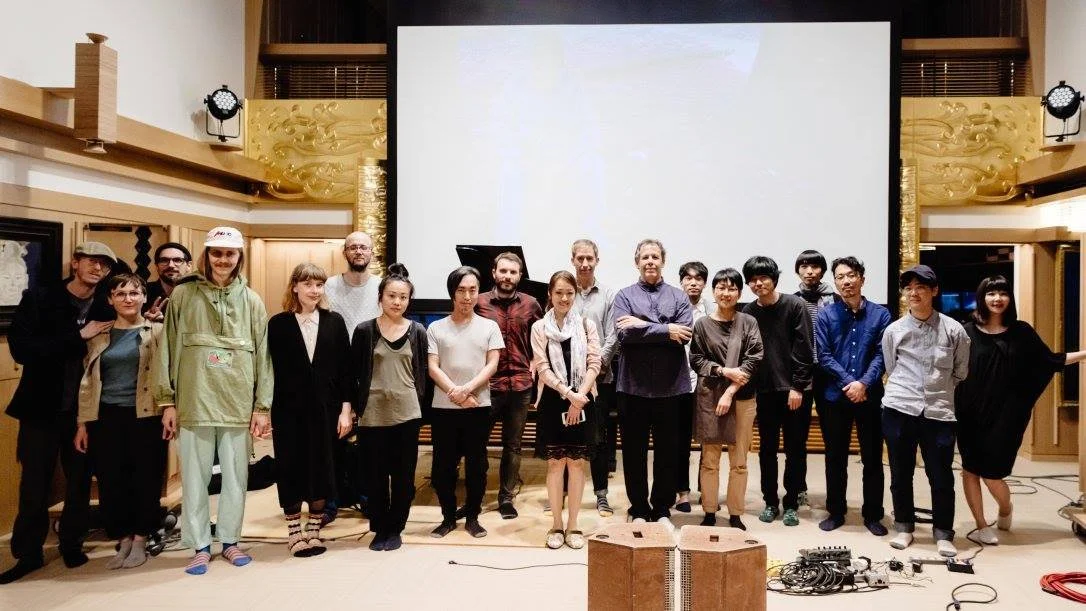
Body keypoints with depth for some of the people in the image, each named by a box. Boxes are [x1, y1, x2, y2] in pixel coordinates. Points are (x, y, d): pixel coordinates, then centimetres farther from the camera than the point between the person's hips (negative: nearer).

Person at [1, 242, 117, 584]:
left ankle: (72, 544, 31)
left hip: (84, 411, 2)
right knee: (35, 486, 7)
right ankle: (29, 554, 24)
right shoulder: (38, 299, -5)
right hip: (42, 408, -1)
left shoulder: (107, 308, 0)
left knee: (80, 483, 11)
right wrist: (79, 336, -20)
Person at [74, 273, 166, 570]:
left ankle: (139, 541, 17)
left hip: (145, 416, -3)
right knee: (110, 481, 4)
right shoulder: (99, 335, 10)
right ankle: (123, 540, 19)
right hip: (106, 417, 3)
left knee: (146, 479, 2)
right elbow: (87, 381, 12)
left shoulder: (156, 331, 2)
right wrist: (83, 423, 7)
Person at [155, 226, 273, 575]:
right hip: (194, 401, -1)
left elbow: (263, 356, 5)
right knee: (195, 477, 5)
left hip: (238, 403, 1)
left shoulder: (252, 301, 6)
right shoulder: (182, 295, 2)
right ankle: (200, 546, 18)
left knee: (236, 475, 8)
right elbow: (168, 349, 2)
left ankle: (230, 540, 24)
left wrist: (262, 406, 1)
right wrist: (167, 400, -1)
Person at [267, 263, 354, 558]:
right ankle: (294, 533, 18)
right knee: (291, 470, 4)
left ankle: (314, 531, 21)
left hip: (325, 409, 1)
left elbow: (345, 369, 3)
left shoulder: (334, 322, 3)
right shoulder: (278, 323, 0)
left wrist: (346, 409, -2)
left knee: (321, 469, 7)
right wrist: (265, 410, -4)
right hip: (289, 410, -1)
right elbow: (271, 370, -1)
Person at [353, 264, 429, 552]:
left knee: (404, 474, 6)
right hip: (373, 415, -1)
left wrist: (419, 405, 1)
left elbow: (422, 372, 8)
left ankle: (395, 529, 20)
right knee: (376, 474, 7)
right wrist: (355, 408, 1)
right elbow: (354, 373, 3)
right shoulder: (365, 330, 0)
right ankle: (379, 529, 22)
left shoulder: (417, 331, 4)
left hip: (407, 414, 1)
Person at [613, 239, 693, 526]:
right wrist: (666, 330, -14)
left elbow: (685, 333, -10)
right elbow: (624, 334, -13)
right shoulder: (625, 296, 4)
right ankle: (639, 509, 22)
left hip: (671, 386, 1)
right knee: (634, 450, 8)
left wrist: (642, 325, -13)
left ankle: (662, 509, 24)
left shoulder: (679, 297, 7)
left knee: (667, 451, 10)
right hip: (633, 385, -1)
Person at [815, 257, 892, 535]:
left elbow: (882, 354, -5)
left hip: (870, 397, 0)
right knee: (835, 457, 10)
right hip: (834, 397, 0)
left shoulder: (880, 314, 1)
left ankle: (873, 514, 21)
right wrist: (848, 383, -15)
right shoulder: (825, 314, 0)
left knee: (872, 458, 8)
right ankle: (835, 512, 23)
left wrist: (864, 383, -18)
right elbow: (824, 356, -5)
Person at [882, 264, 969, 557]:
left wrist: (938, 391, 13)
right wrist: (907, 392, 10)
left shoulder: (953, 330, 2)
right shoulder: (893, 330, 3)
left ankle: (943, 534, 19)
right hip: (898, 410, 1)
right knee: (900, 473, 10)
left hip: (938, 412, -1)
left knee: (941, 476, 4)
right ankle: (904, 527, 25)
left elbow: (961, 372, 12)